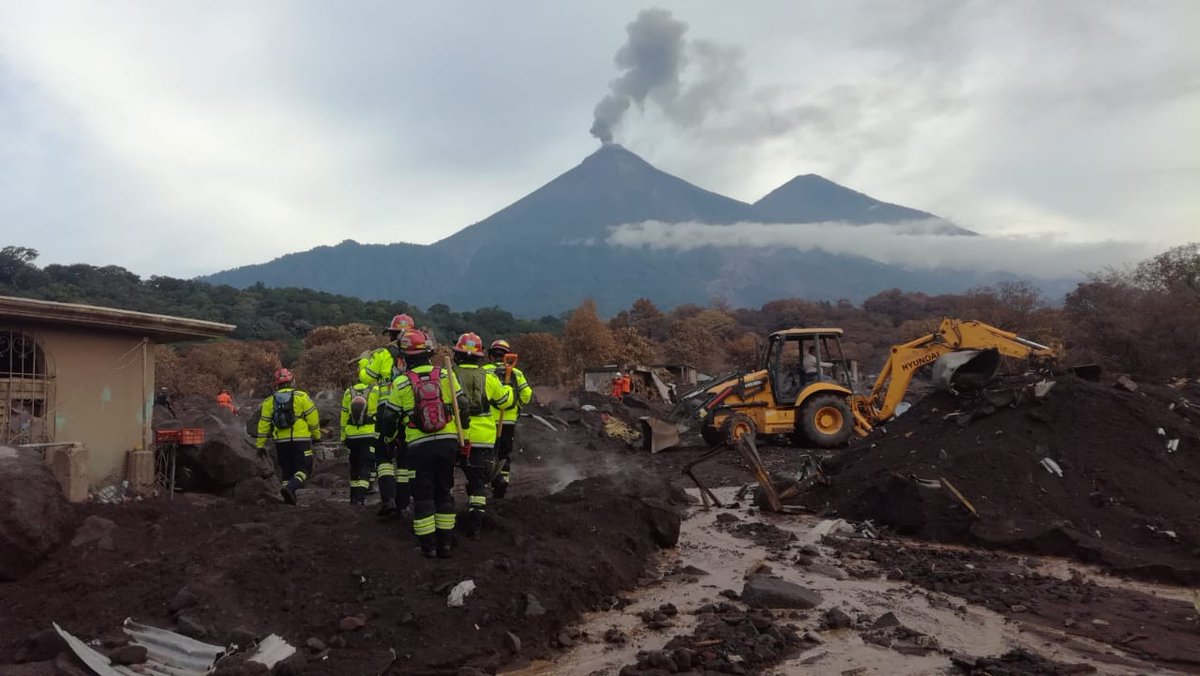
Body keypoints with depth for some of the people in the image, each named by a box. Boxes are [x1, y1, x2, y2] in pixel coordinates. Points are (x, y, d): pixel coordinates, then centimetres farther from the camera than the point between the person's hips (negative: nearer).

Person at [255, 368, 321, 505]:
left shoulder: (270, 401, 8)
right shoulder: (301, 396, -2)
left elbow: (263, 424, 7)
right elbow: (312, 417, -2)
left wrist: (260, 445, 12)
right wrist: (316, 435, 10)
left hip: (281, 441, 4)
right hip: (301, 439, -4)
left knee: (286, 471, 16)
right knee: (304, 469, 0)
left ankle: (288, 499, 12)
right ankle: (291, 488, -25)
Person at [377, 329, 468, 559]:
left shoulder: (401, 383, -5)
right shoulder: (445, 376, 0)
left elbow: (389, 417, 3)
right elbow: (462, 406, 4)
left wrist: (388, 436, 24)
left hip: (420, 446, -2)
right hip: (448, 443, 2)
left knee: (423, 495, 8)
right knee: (444, 492, 14)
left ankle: (428, 545, 9)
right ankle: (444, 543, 17)